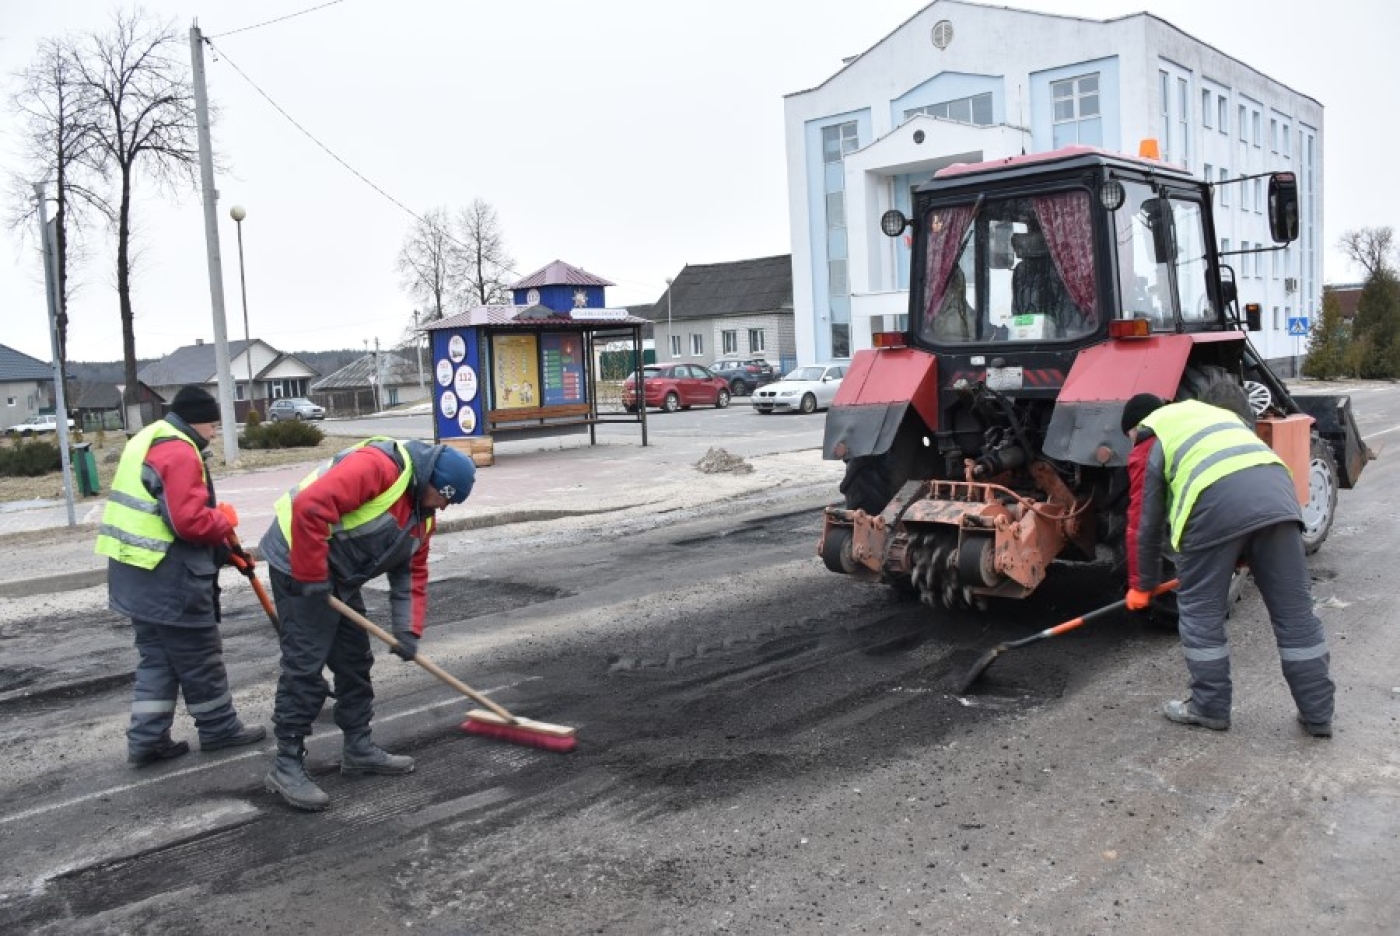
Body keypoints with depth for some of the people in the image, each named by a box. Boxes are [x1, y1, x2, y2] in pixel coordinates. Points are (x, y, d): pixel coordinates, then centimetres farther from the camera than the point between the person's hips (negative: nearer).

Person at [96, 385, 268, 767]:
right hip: (169, 579, -10)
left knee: (156, 657, 16)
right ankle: (219, 729, 19)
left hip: (139, 575, 10)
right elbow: (189, 520, -27)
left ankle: (147, 739, 18)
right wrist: (225, 520, -5)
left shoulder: (148, 439, 16)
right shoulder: (179, 453, -18)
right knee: (199, 658, 5)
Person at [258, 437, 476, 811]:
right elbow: (309, 507, -33)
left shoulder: (422, 511, 8)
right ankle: (286, 766, 0)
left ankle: (358, 748, 27)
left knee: (355, 661, 14)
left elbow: (412, 572, 12)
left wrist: (408, 630, 1)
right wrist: (312, 579, -26)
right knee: (305, 665, -9)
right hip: (300, 564, -10)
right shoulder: (378, 465, -24)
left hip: (339, 577, 10)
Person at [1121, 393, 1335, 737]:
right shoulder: (1211, 413, 39)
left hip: (1216, 502, -6)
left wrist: (1141, 585, 31)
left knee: (1201, 611, 12)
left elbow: (1144, 523, 20)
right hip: (1277, 489, 6)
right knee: (1295, 610, 13)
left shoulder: (1148, 443, 21)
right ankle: (1318, 714, 22)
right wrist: (1242, 555, 47)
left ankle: (1210, 707, 21)